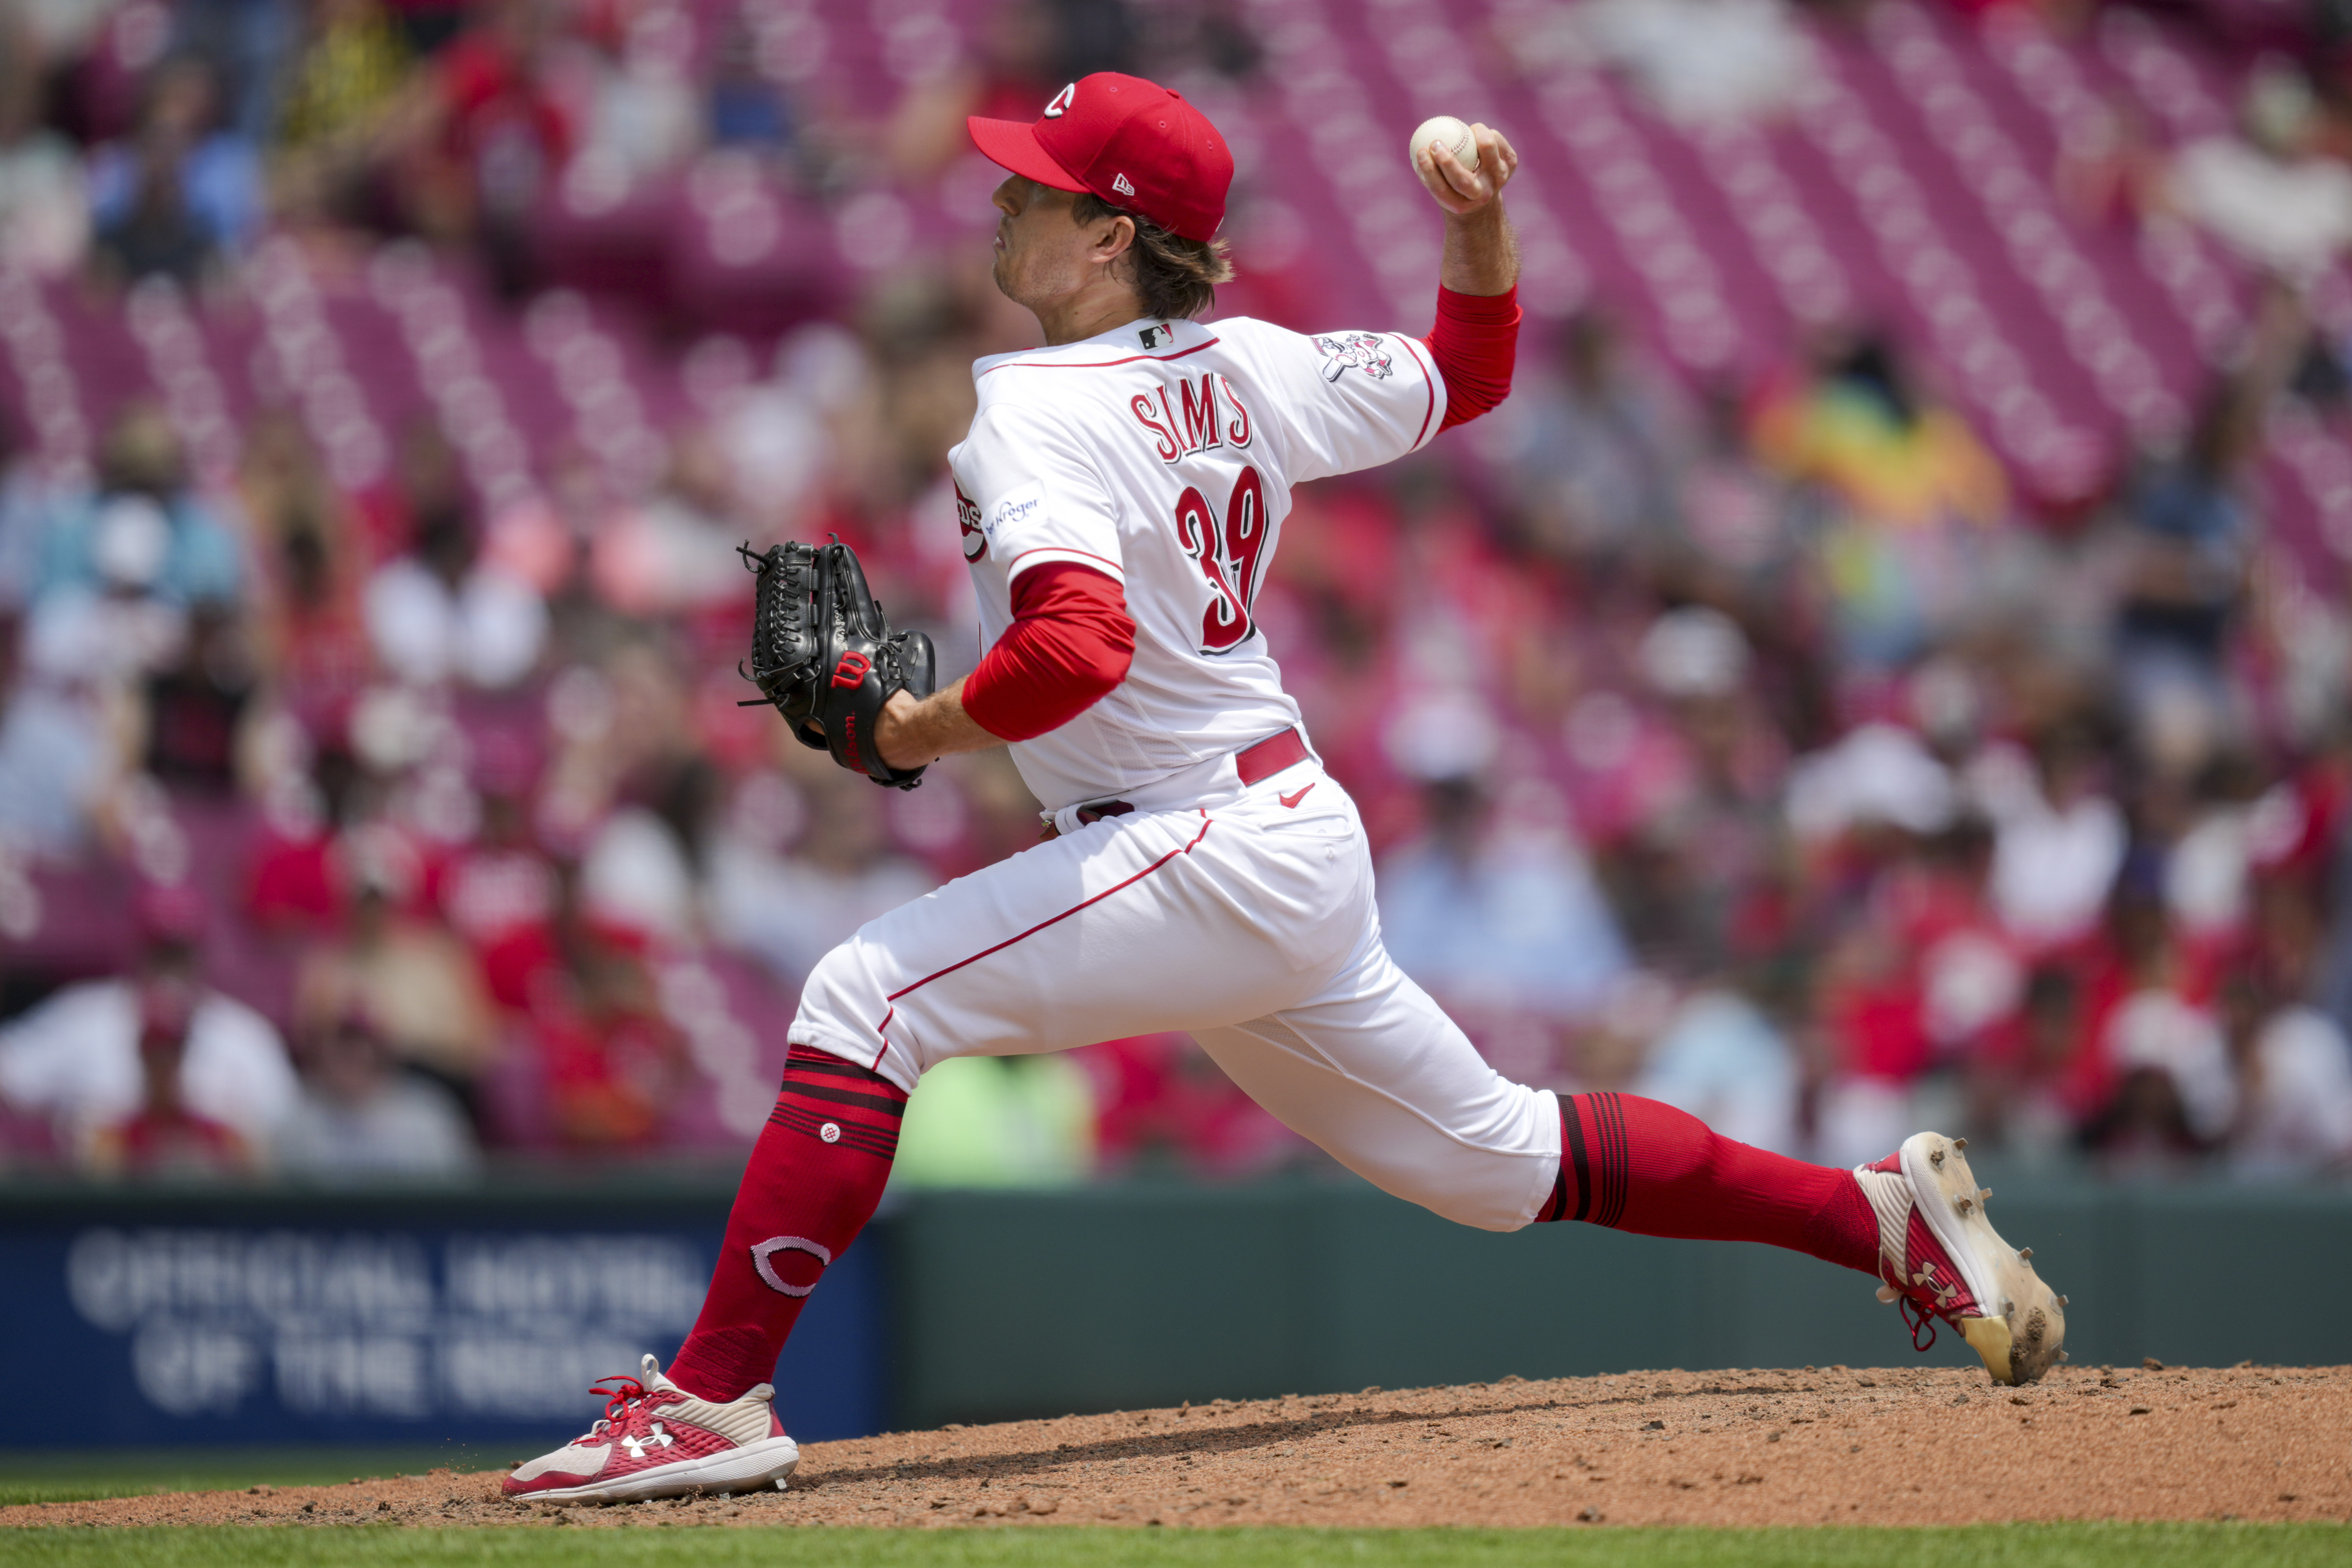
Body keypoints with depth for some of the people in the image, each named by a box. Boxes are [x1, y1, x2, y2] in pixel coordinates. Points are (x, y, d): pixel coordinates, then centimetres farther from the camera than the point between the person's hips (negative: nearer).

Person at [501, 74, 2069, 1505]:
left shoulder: (1039, 411, -16)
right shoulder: (1245, 369, 9)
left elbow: (1078, 646, -31)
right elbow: (1469, 374, 23)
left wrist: (923, 730, -16)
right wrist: (1483, 224, 10)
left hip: (1206, 859, -9)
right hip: (1302, 848, 9)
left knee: (869, 994, -14)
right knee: (1496, 1157, 20)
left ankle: (717, 1398, -19)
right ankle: (1885, 1212, 24)